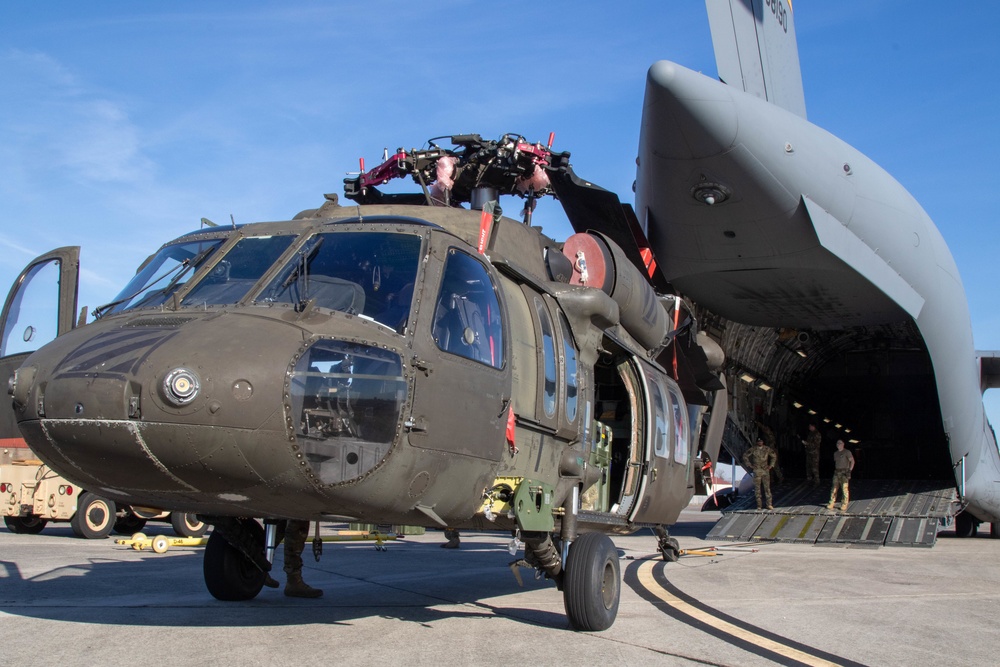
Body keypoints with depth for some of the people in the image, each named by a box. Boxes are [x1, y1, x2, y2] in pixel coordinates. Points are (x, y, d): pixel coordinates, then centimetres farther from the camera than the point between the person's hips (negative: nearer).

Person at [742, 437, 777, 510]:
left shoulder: (767, 449, 4)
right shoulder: (753, 449, 0)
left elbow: (774, 456, 18)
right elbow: (745, 456, 6)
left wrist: (771, 465, 10)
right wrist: (749, 465, 0)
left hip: (765, 470, 1)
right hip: (756, 470, -1)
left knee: (767, 487, -4)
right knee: (757, 488, 0)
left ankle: (769, 504, -3)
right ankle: (759, 505, 5)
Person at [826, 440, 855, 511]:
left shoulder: (847, 452, -4)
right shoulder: (835, 453, 16)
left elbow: (852, 461, -7)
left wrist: (849, 471, -14)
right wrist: (835, 470, 15)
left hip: (844, 472, -6)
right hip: (836, 473, 6)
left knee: (844, 489, -8)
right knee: (834, 489, 2)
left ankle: (844, 505, -3)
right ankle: (831, 504, 3)